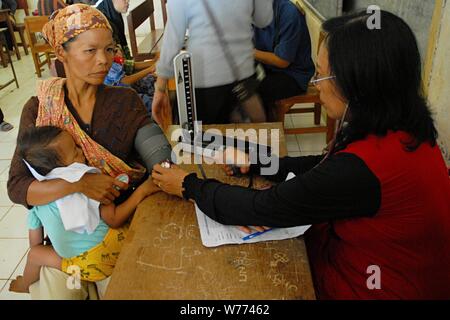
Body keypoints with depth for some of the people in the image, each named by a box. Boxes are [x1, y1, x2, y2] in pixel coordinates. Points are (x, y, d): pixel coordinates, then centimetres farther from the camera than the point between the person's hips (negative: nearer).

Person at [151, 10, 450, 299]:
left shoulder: (360, 167, -35)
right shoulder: (401, 128, -7)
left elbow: (262, 209, -24)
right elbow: (325, 167, 7)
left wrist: (189, 185, -10)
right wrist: (255, 162, 5)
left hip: (365, 286, -7)